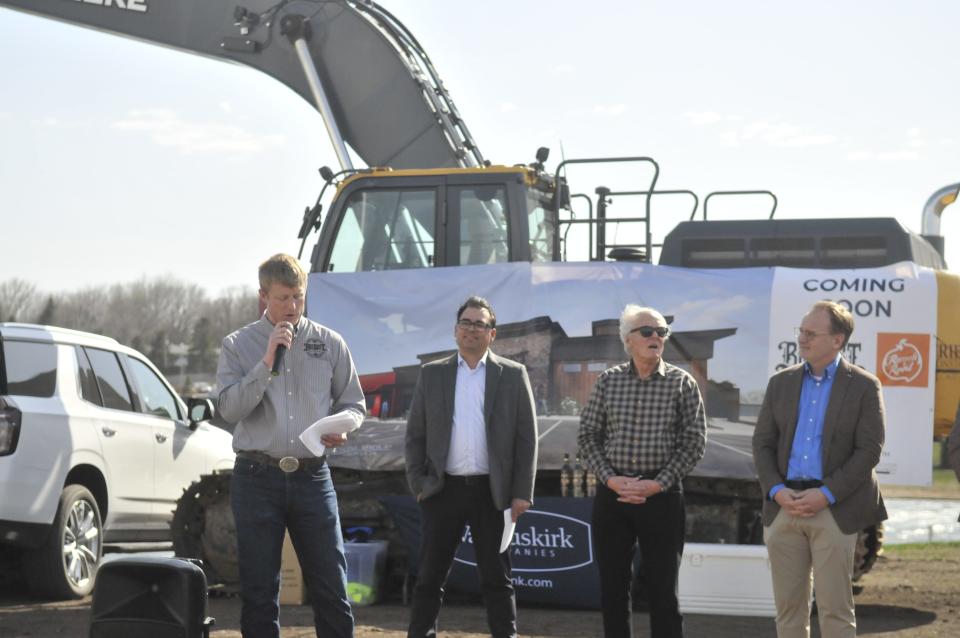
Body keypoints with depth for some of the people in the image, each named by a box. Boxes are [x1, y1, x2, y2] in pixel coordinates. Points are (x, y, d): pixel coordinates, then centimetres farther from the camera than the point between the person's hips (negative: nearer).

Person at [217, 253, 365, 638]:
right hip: (257, 478, -1)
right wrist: (267, 362, -14)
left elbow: (354, 403, 14)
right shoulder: (238, 346, 4)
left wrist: (342, 428, -8)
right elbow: (229, 408, -8)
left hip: (312, 476, 1)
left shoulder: (329, 344, 8)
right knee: (259, 592, 4)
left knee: (331, 587, 1)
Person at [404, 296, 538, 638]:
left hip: (492, 491, -1)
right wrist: (417, 483, 0)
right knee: (429, 578, 4)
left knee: (497, 580, 4)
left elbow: (526, 437, 2)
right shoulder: (432, 374, 8)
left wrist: (522, 493, -4)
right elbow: (415, 434, 9)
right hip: (442, 490, 1)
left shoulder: (513, 375, 4)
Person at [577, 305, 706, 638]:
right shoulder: (607, 381, 6)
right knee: (613, 586, 8)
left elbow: (694, 442, -2)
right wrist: (610, 478, -9)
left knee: (662, 589, -1)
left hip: (662, 496, -2)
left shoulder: (681, 383, 1)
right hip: (612, 494, 2)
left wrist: (657, 484, -11)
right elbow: (587, 435, 6)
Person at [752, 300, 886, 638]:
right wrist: (777, 491, -7)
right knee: (788, 606, 7)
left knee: (835, 608, -3)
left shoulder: (863, 387, -1)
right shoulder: (781, 382, 11)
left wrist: (827, 494, -14)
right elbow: (762, 443, 9)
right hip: (783, 507, 4)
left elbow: (869, 450, -6)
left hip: (834, 510, -4)